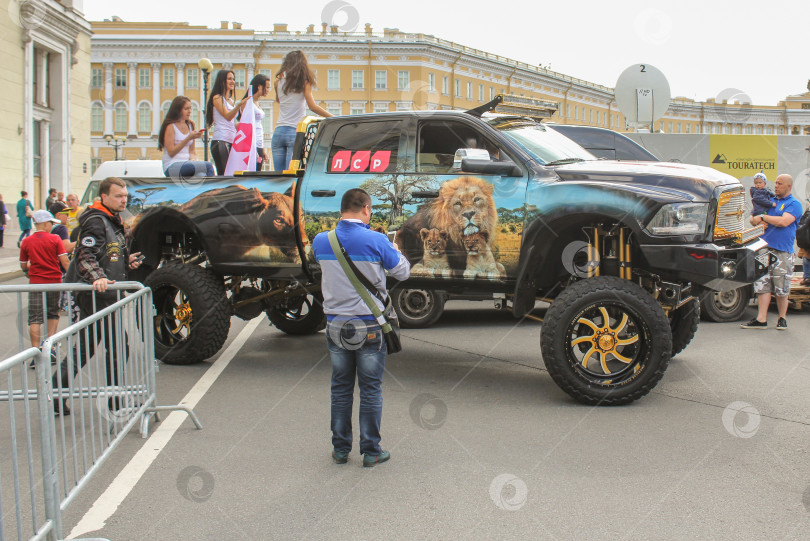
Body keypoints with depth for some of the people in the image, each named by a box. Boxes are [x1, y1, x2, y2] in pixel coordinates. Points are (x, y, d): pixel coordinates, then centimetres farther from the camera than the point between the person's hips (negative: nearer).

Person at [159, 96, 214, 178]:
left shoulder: (190, 124, 16)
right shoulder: (170, 126, -3)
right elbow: (171, 152, -11)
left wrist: (193, 159, -5)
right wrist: (188, 138, -14)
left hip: (186, 164, 5)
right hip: (172, 167, -5)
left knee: (201, 175, -31)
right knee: (208, 165, -27)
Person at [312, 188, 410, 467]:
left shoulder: (321, 241, -3)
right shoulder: (376, 241, -15)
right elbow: (402, 272, -2)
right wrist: (393, 249, 16)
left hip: (336, 326, 4)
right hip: (369, 327, -3)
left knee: (340, 389, 15)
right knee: (371, 391, 8)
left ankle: (340, 449, 23)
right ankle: (371, 451, 15)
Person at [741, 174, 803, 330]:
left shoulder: (794, 204, 1)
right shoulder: (770, 201, 19)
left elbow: (784, 221, -16)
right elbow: (753, 219, 23)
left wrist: (763, 217, -7)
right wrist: (756, 221, -1)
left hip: (782, 251, -5)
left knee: (782, 289, 0)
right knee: (762, 285, 0)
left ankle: (782, 318, 14)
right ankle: (761, 319, 1)